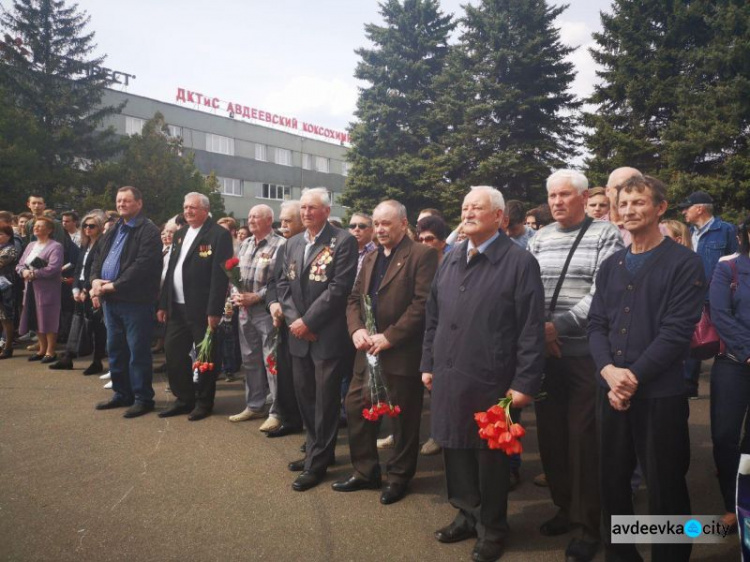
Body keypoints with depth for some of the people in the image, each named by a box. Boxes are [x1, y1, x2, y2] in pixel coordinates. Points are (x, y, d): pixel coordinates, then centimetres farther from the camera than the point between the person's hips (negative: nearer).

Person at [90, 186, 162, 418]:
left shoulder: (148, 231, -10)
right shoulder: (113, 231, 18)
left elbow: (142, 266, -20)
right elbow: (98, 257, 19)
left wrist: (113, 286, -18)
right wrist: (96, 280, -1)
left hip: (135, 301, -9)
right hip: (111, 300, 9)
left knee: (138, 351, -2)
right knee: (115, 349, 15)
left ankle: (143, 398, 8)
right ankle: (122, 394, 28)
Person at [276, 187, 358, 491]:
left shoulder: (343, 241, -9)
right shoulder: (293, 243, 12)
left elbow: (339, 287, -17)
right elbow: (283, 284, 10)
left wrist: (308, 321, -16)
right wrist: (293, 319, -6)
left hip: (327, 334, -7)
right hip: (299, 333, 7)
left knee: (325, 399, 4)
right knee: (304, 395, 17)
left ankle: (318, 461, 18)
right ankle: (317, 450, 35)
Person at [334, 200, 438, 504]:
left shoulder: (422, 254, -8)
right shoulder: (370, 258, 16)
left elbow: (423, 303, -17)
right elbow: (354, 298, 13)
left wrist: (389, 337, -19)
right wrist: (357, 329, -6)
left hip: (402, 352, -7)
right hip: (368, 350, 7)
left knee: (402, 417, 6)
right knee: (356, 408, 12)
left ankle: (399, 477, 26)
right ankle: (365, 471, 29)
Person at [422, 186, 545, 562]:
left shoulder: (520, 262, -9)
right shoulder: (451, 260, 11)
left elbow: (531, 329, -12)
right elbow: (433, 317, 14)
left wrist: (525, 383, -14)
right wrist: (428, 363, 12)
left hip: (490, 381, -6)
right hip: (448, 377, 6)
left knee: (490, 455, 9)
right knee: (454, 448, 16)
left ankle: (492, 529, 30)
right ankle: (467, 514, 37)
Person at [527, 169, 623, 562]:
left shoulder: (606, 235, -3)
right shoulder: (539, 238, 11)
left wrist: (560, 326, -18)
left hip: (585, 354, -4)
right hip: (543, 353, 5)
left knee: (583, 438, 2)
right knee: (550, 433, 11)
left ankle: (588, 525, 19)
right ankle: (564, 507, 31)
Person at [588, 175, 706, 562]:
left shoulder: (684, 263, -5)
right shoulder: (611, 265, 11)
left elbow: (677, 332, -12)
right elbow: (596, 325, 6)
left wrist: (634, 376, -15)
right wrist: (609, 370, -11)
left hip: (660, 393, -5)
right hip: (611, 390, 5)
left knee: (664, 487, 8)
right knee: (611, 480, 14)